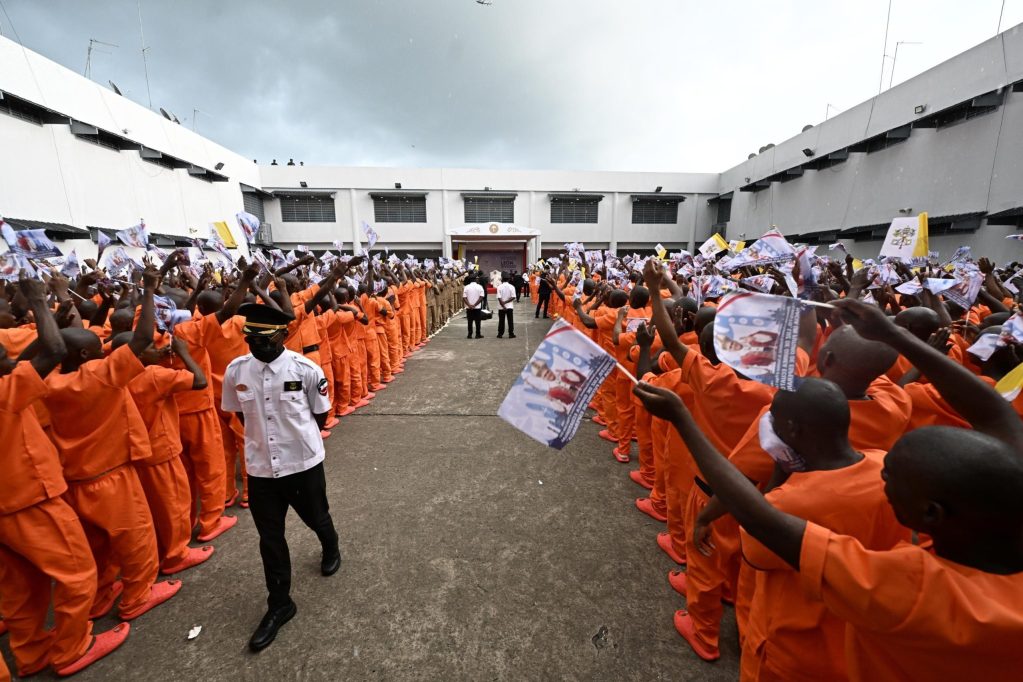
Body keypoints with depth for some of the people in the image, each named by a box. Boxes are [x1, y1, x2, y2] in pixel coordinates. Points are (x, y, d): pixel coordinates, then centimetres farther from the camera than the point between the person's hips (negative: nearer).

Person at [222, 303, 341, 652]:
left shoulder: (307, 370, -19)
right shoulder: (235, 370, -8)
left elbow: (320, 416, -4)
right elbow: (240, 414, 9)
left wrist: (298, 437, 0)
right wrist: (265, 436, 3)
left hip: (304, 464, -2)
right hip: (260, 468, 3)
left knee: (316, 518, 22)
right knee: (270, 538, 15)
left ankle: (331, 549, 57)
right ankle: (279, 604, 37)